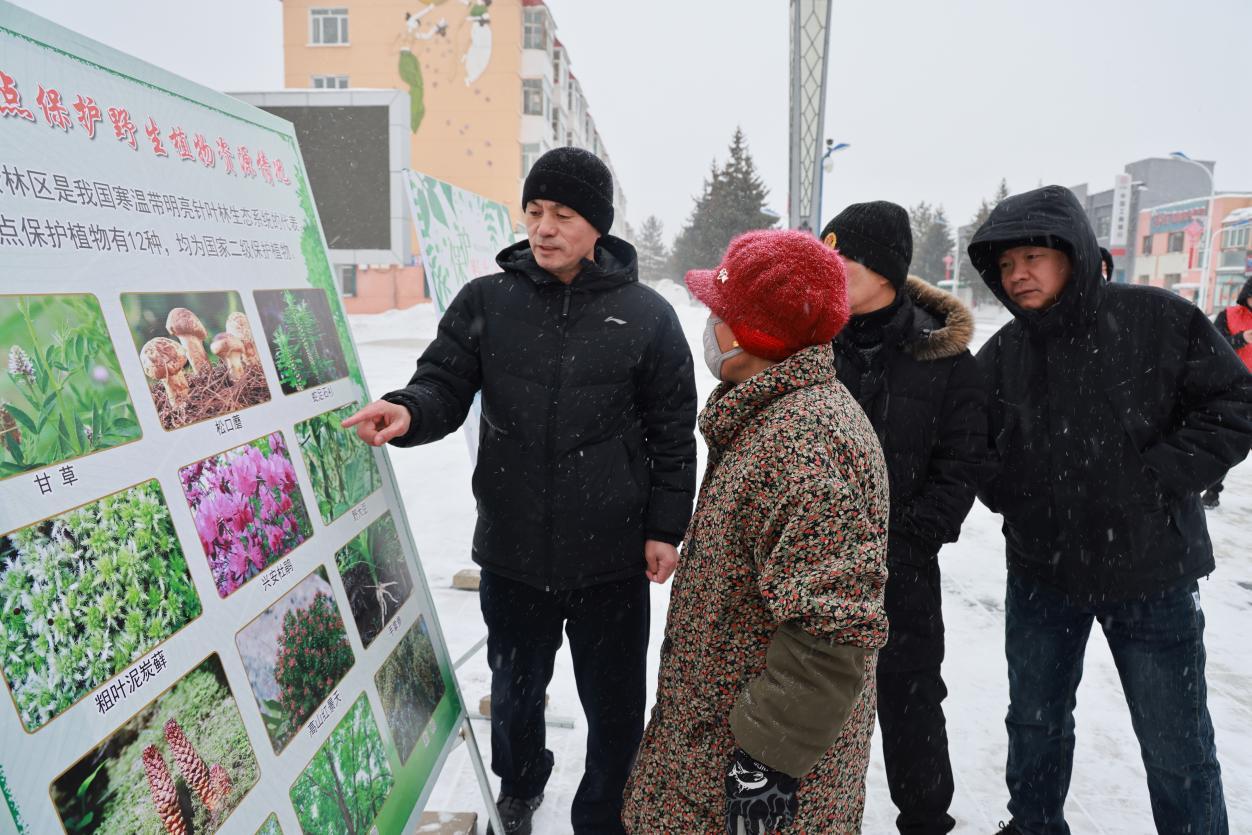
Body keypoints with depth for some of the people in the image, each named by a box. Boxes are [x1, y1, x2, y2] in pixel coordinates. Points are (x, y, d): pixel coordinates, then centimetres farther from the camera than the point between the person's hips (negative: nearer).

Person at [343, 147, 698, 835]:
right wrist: (408, 410, -25)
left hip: (612, 557, -2)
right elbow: (445, 385, -2)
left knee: (615, 706, 13)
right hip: (511, 551, 2)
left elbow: (673, 433, -1)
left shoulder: (647, 315, -4)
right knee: (515, 689, 24)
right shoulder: (486, 302, -1)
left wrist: (665, 529, -3)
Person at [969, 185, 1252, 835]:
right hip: (1040, 573, 4)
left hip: (1151, 573, -3)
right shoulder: (1000, 356, -2)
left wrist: (1156, 481, -16)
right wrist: (1010, 498, -6)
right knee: (1034, 720, 20)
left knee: (1176, 745, 9)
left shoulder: (1156, 319, -11)